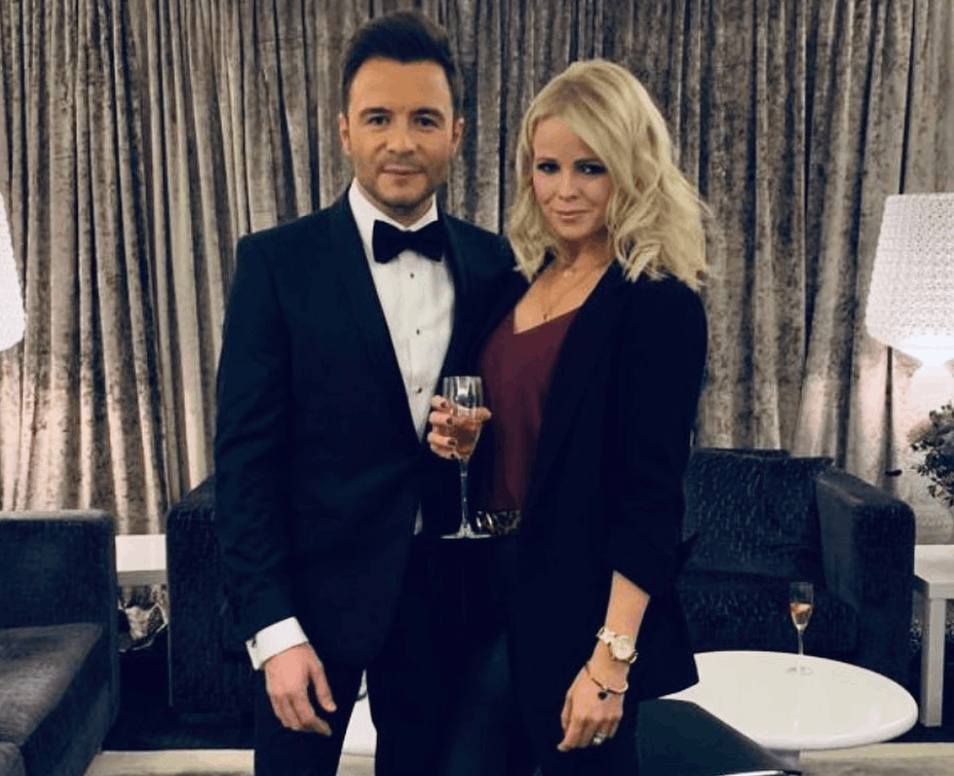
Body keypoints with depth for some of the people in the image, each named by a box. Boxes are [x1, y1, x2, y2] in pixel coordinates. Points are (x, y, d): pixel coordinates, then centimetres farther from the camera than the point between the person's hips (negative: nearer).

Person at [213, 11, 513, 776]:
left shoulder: (492, 263, 2)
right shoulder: (278, 261, -8)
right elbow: (245, 455, -9)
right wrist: (273, 627, -13)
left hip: (447, 590, 3)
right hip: (317, 587, -3)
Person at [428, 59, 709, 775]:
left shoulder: (659, 304, -14)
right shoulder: (522, 285, 6)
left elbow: (651, 497, -18)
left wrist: (611, 660, -21)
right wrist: (458, 436, -4)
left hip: (582, 602, -6)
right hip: (496, 584, 7)